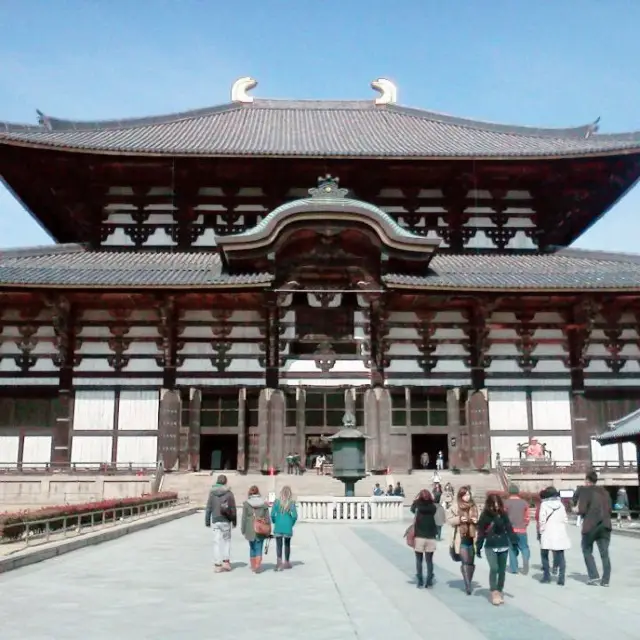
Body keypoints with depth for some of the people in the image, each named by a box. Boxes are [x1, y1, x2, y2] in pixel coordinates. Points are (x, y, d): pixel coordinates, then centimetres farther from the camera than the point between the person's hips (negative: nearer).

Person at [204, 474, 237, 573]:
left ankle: (217, 565, 6)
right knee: (226, 540, 15)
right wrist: (234, 521, 9)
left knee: (216, 542, 5)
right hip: (225, 520, -1)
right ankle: (226, 561, 10)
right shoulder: (229, 493, -4)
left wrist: (207, 521, 7)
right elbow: (233, 508, -1)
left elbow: (208, 508, 0)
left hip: (215, 520, 1)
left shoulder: (212, 493, -1)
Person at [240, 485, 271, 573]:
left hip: (250, 530, 0)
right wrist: (268, 531, 11)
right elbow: (267, 518, 4)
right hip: (261, 530, 0)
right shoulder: (264, 503, 1)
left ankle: (253, 565, 24)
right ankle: (257, 566, -8)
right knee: (259, 548, 4)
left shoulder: (246, 504, -5)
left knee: (252, 548, 17)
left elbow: (244, 518, -4)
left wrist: (243, 529, 6)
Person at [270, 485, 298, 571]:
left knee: (279, 545, 1)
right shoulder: (292, 503, -5)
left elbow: (272, 514, -6)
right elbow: (295, 515, -9)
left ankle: (279, 561, -16)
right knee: (287, 544, 17)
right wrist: (292, 523, 7)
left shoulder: (277, 502, -4)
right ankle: (287, 562, 28)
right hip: (288, 527, 1)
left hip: (278, 526, -1)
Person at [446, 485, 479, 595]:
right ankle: (468, 585, -8)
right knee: (465, 561, -10)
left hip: (471, 538, 4)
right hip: (460, 538, -4)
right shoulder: (455, 506, -5)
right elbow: (448, 518, -3)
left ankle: (469, 584, 24)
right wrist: (459, 519, -17)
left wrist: (476, 522, -4)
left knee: (471, 562, 9)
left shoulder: (473, 506, 8)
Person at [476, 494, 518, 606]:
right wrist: (478, 547, -2)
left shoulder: (503, 514, 1)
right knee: (494, 568, -15)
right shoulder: (485, 515, -5)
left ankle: (499, 591, 20)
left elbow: (509, 529, 3)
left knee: (502, 570, 8)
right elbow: (481, 532, -1)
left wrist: (515, 543, -3)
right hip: (490, 547, -3)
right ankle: (494, 593, -9)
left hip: (503, 546, 3)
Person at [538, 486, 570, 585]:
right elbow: (565, 519, 5)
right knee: (560, 556, 6)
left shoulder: (544, 504, -4)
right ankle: (561, 578, -1)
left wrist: (541, 531, 2)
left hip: (548, 533, -3)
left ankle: (546, 576, 11)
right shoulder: (561, 504, 7)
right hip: (560, 533, 3)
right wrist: (561, 527, 15)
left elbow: (542, 520, -9)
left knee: (544, 555, 14)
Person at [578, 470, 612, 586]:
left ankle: (594, 576, 3)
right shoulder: (604, 491, 11)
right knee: (604, 553, 7)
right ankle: (605, 580, 4)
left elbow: (582, 510, -12)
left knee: (587, 551, 11)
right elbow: (609, 509, 12)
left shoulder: (585, 490, -6)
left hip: (590, 525, -5)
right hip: (605, 525, 5)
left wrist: (580, 512, 9)